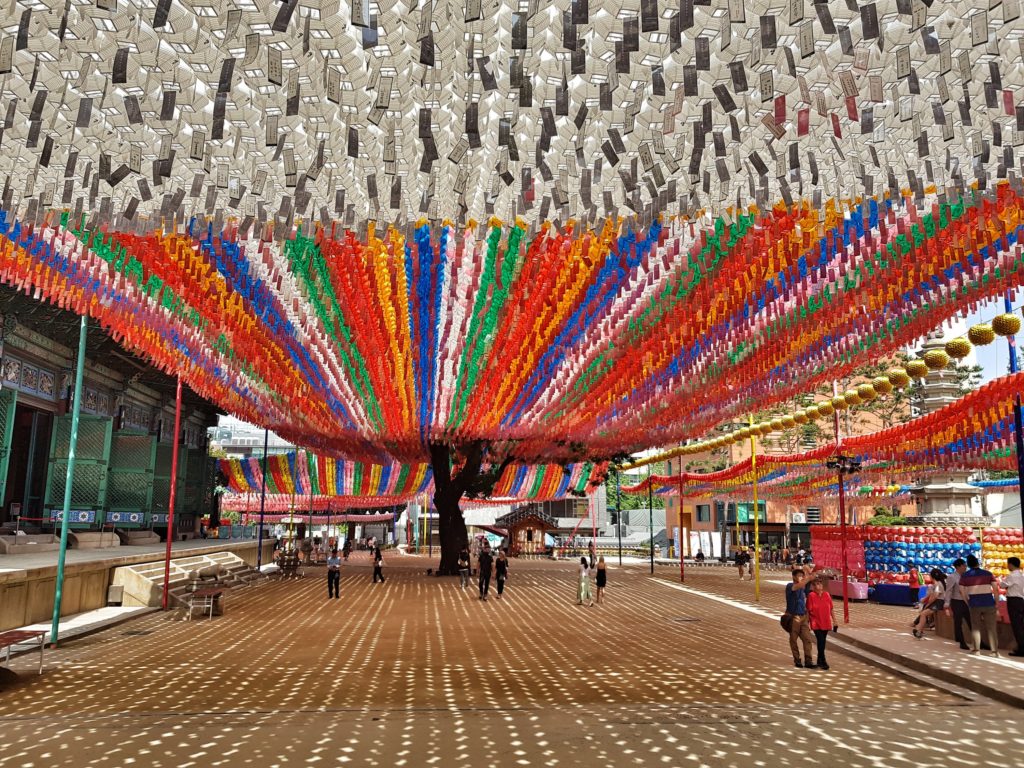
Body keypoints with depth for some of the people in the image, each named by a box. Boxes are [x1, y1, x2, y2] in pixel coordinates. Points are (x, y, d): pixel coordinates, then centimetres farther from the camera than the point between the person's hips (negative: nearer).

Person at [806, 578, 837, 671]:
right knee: (821, 641, -12)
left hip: (826, 623, 4)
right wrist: (807, 623, -4)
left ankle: (819, 660, 25)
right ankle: (823, 662, -5)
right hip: (816, 623, -4)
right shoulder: (811, 596, -9)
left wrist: (834, 620, 7)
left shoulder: (827, 595, 2)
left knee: (823, 642, 11)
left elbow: (831, 608, 9)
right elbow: (808, 610, -6)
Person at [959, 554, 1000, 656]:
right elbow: (996, 590, -4)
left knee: (975, 627, 11)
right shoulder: (988, 573, 2)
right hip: (989, 603, 0)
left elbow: (962, 592, -1)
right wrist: (996, 602, 4)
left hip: (974, 604, 0)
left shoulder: (965, 576, 3)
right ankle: (995, 651, 6)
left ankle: (976, 649, 11)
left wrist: (968, 603, 7)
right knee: (991, 628, 7)